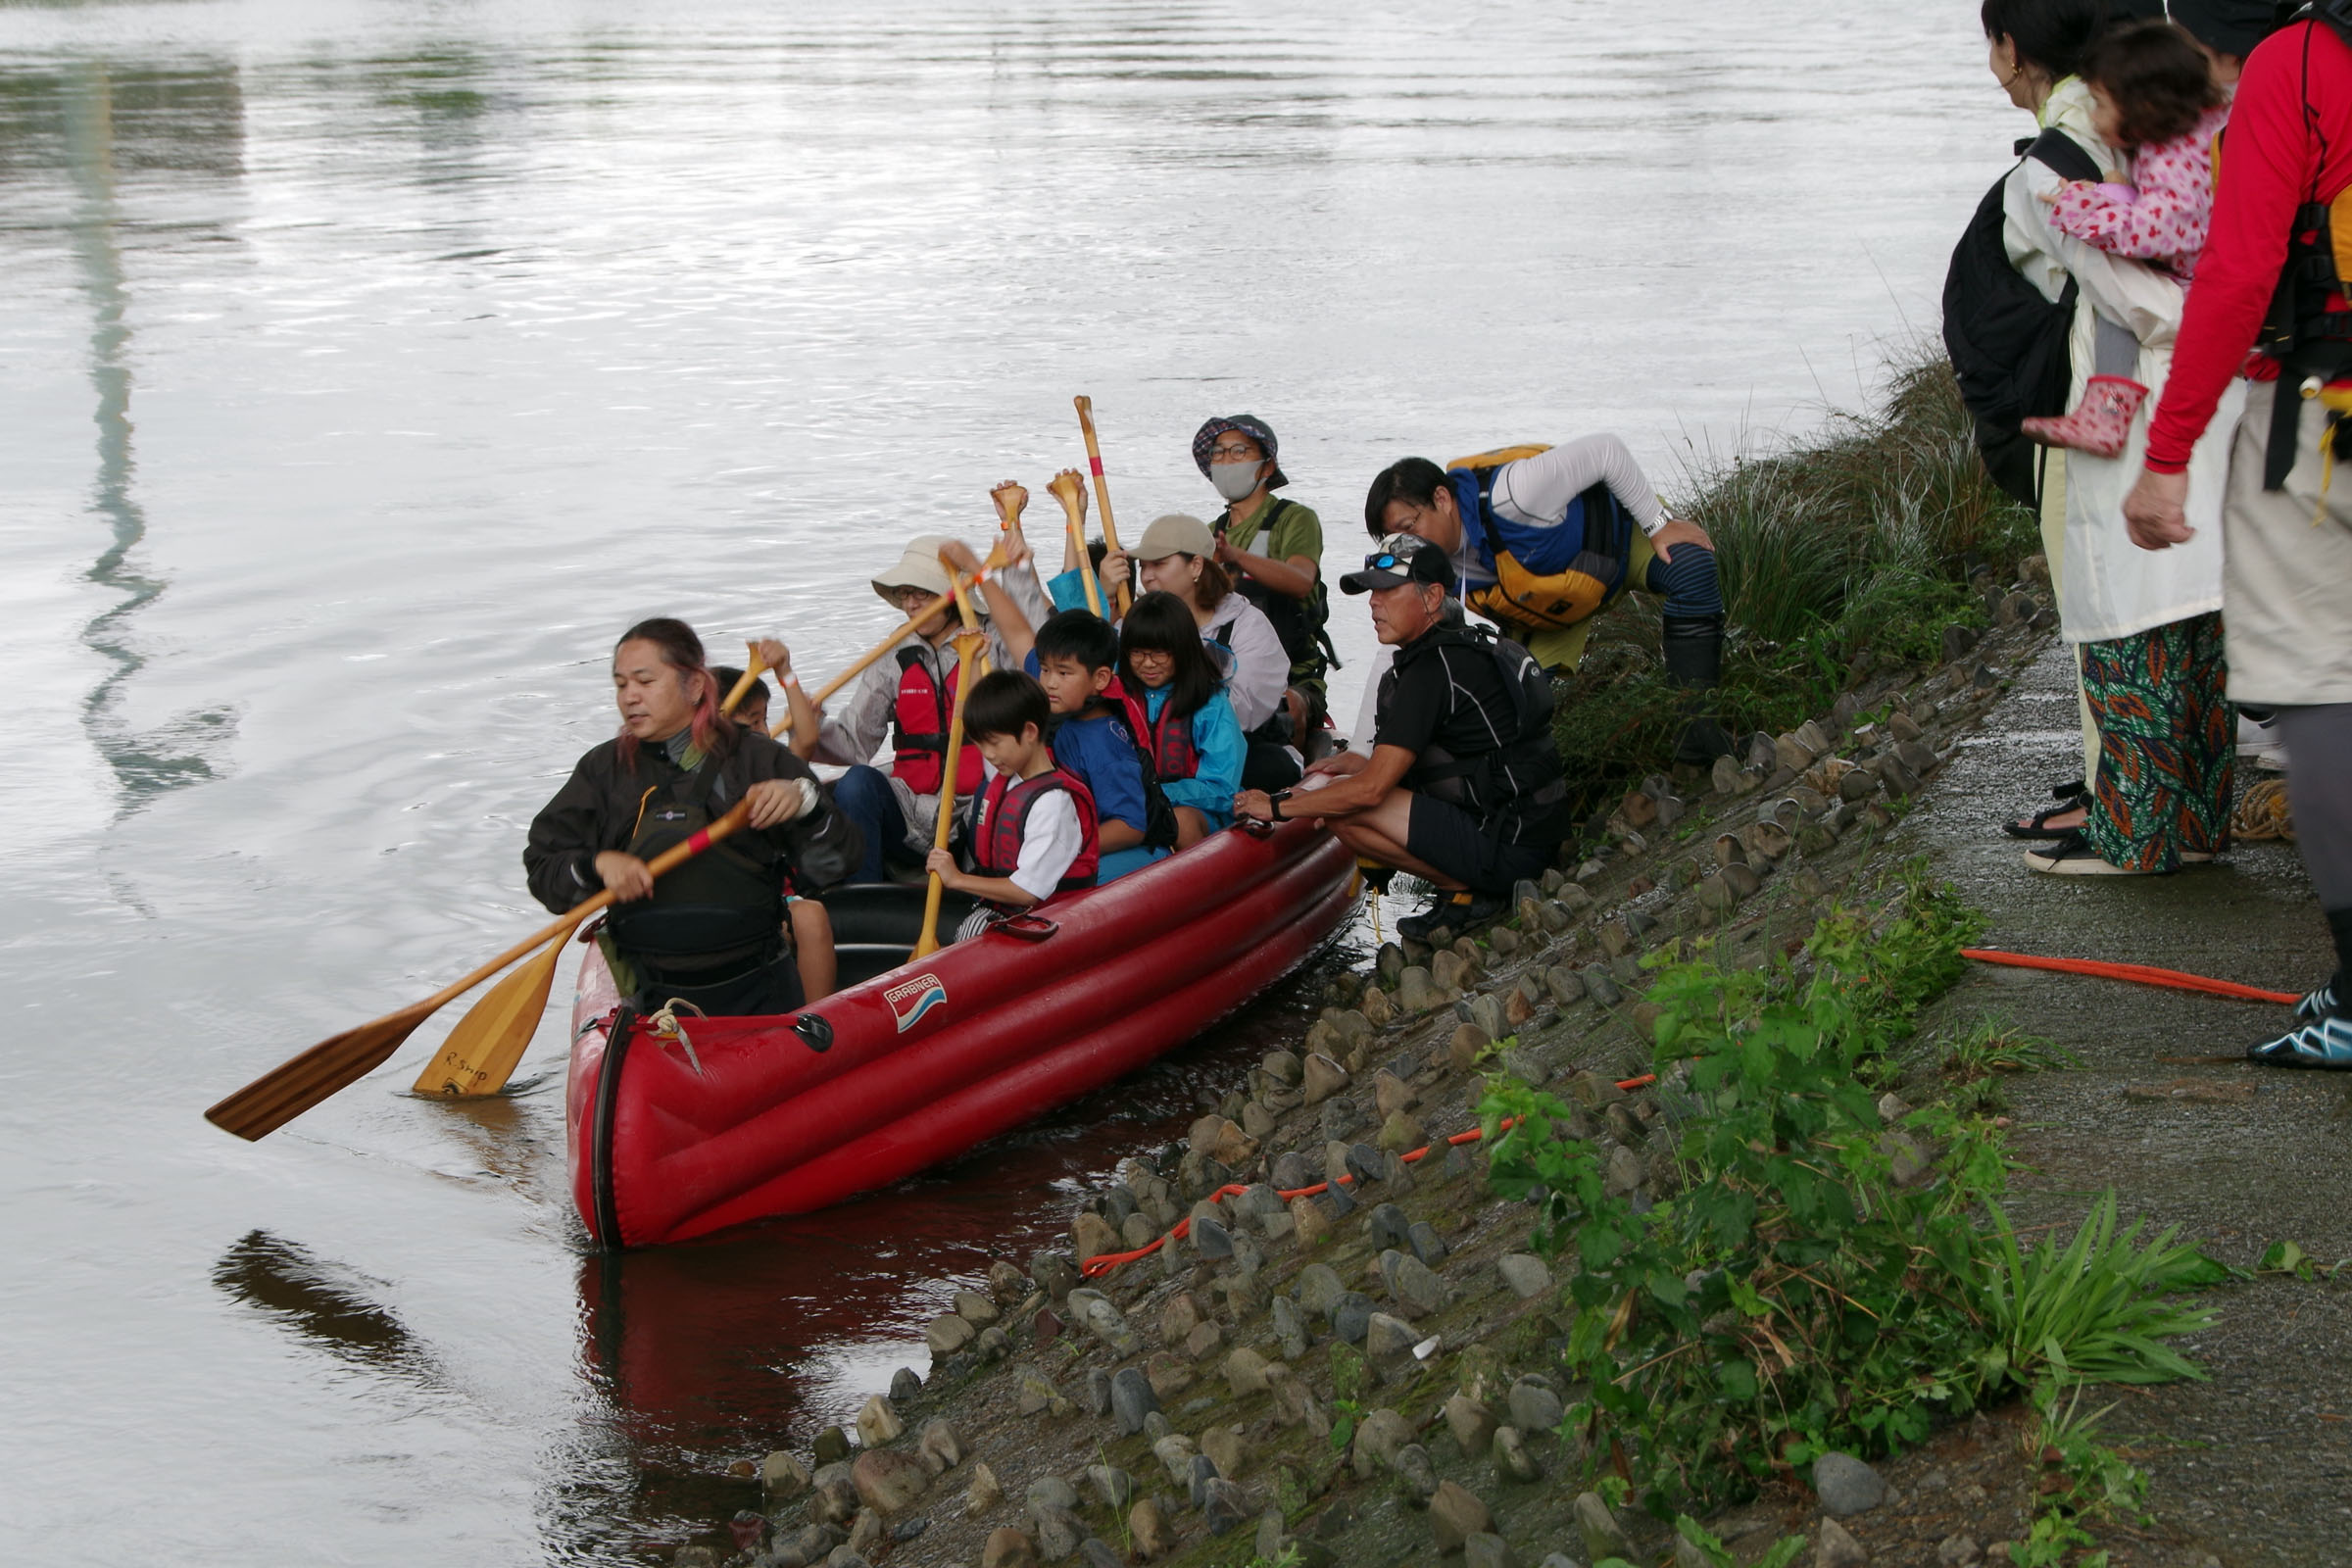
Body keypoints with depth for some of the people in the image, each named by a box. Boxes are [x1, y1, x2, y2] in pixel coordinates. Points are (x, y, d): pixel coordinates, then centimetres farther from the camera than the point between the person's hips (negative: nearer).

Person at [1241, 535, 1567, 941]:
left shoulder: (1432, 669, -17)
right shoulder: (1467, 647, 13)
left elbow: (1371, 789, -20)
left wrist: (1277, 806, -8)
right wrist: (1367, 763, 15)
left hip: (1507, 848, -10)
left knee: (1344, 810, -16)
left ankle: (1464, 890, -6)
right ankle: (1480, 886, 8)